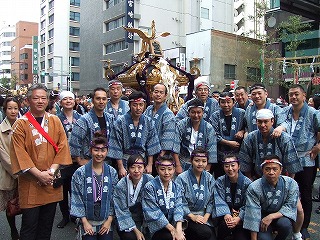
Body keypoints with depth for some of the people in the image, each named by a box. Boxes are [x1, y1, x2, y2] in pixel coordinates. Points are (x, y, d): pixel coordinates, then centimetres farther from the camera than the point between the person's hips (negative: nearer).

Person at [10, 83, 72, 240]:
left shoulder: (55, 121, 4)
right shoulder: (21, 124, -6)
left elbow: (62, 147, -1)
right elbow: (19, 153, -11)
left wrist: (51, 171, -11)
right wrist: (39, 174, -16)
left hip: (51, 182, 3)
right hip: (30, 182, -3)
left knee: (47, 224, 15)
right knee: (29, 225, 6)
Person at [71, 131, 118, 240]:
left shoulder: (112, 172, -1)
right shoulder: (80, 173, -8)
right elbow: (76, 199, -5)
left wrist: (109, 220, -4)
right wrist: (85, 222, -8)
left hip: (106, 221, 2)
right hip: (87, 221, -1)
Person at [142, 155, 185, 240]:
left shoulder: (176, 187, 7)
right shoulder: (150, 187, -8)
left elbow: (178, 207, -4)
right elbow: (154, 211, -12)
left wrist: (178, 229, -20)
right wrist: (171, 229, -16)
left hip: (173, 223, 4)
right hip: (156, 227, -4)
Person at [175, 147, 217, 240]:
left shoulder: (210, 178, 7)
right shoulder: (182, 178, -8)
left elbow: (211, 201, 6)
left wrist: (206, 217, -7)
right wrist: (193, 217, -16)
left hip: (205, 216, 4)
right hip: (187, 216, -4)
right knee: (206, 233, -26)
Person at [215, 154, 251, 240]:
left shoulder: (247, 183, -2)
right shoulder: (220, 181, 2)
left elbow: (246, 205, -7)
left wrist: (239, 218, -23)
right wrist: (227, 214, -26)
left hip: (241, 217, -1)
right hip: (226, 214, 1)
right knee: (225, 225, -31)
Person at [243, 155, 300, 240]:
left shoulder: (291, 184, -13)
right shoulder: (253, 188, -18)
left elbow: (290, 206, -12)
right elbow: (253, 213, -16)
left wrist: (271, 216, -25)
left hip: (281, 216, 2)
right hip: (262, 217, -1)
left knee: (285, 224, -31)